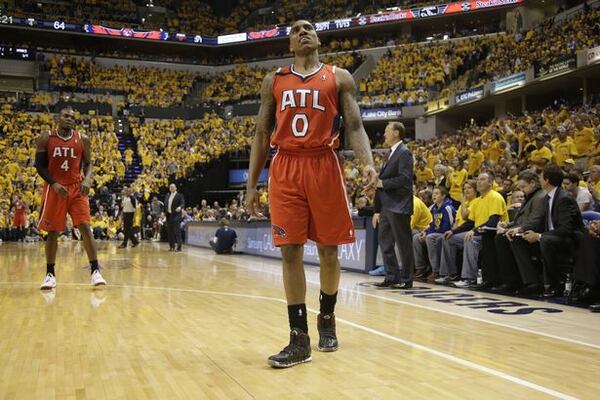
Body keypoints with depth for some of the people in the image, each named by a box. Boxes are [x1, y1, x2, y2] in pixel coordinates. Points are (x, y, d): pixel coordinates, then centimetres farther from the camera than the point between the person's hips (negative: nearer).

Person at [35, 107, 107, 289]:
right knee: (52, 231, 4)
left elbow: (88, 164, 8)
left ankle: (95, 271, -9)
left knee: (85, 227, -10)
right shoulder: (46, 139, 0)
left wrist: (87, 179, -13)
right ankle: (50, 274, 14)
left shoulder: (83, 140, 4)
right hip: (54, 189, 0)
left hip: (76, 188, 0)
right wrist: (54, 184, -15)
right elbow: (39, 165, -1)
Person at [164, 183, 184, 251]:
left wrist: (180, 207, -31)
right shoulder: (167, 196, 17)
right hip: (169, 215, 6)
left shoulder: (179, 195, -1)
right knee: (169, 231, 7)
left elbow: (183, 203, -11)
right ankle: (171, 246, 13)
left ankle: (178, 246, -9)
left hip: (176, 215, -6)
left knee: (176, 231, -10)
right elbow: (165, 204, 18)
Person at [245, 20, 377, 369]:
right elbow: (262, 134, 13)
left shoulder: (339, 78, 10)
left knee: (328, 250, 5)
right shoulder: (274, 81, 15)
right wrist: (252, 184, 7)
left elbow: (355, 126, 2)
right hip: (285, 169, 1)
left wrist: (369, 164, -16)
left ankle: (327, 318, 29)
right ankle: (299, 339, 2)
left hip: (324, 167, -1)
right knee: (291, 251, -3)